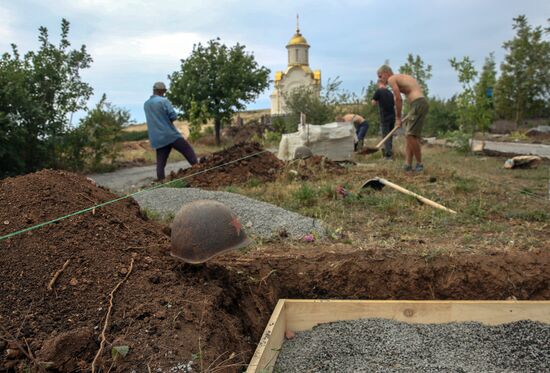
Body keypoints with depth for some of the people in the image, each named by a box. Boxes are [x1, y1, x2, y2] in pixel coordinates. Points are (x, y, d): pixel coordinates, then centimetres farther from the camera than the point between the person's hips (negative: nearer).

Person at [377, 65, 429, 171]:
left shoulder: (391, 79, 0)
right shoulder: (403, 77, 26)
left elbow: (398, 99, -7)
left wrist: (398, 118, 0)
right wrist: (410, 115, 17)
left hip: (418, 104, -10)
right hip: (422, 102, 10)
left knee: (411, 135, -10)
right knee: (409, 136, 9)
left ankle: (419, 164, -1)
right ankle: (408, 164, 8)